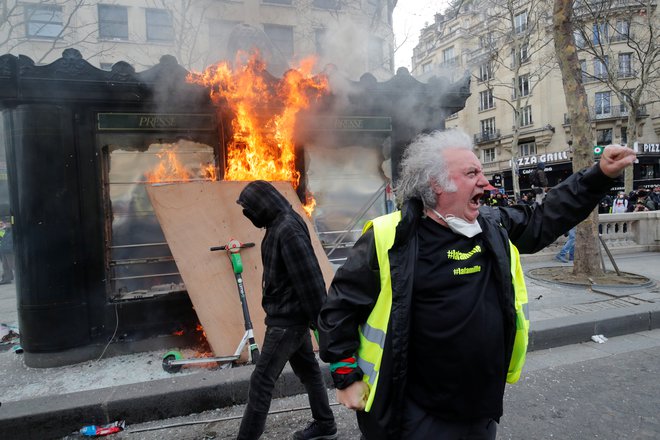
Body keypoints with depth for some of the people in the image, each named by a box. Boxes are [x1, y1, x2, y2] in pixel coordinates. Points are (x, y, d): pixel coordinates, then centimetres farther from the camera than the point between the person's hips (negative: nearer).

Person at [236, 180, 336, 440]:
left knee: (261, 381, -1)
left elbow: (309, 278, -24)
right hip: (289, 315, 10)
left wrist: (319, 320, -20)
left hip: (287, 319, -10)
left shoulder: (288, 229, -23)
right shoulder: (279, 225, 7)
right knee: (307, 370, 20)